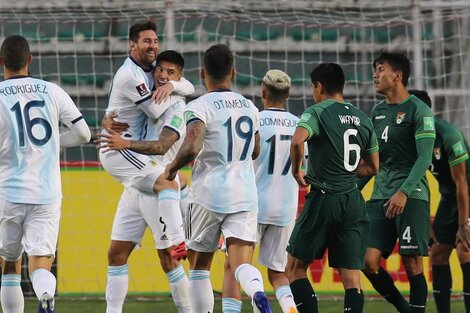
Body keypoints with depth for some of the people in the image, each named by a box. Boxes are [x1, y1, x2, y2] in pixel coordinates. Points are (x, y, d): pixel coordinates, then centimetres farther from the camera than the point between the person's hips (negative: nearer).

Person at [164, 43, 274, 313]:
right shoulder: (249, 107, 11)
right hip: (245, 196, 3)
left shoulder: (199, 107, -8)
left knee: (199, 266, 14)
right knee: (242, 264, -9)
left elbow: (191, 148, -23)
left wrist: (173, 167, -4)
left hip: (208, 194, -3)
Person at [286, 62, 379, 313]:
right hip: (354, 203, 5)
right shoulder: (362, 119, 13)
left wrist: (296, 170, -9)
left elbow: (297, 141, -26)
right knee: (352, 279, 1)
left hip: (324, 200, -5)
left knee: (295, 268, 8)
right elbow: (373, 167, 20)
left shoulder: (317, 112, -6)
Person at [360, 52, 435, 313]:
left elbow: (424, 157, -12)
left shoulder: (418, 110, -4)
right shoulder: (378, 111, 17)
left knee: (413, 266, -6)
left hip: (411, 196, -6)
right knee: (369, 262, -3)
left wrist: (404, 192, -22)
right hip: (380, 195, 7)